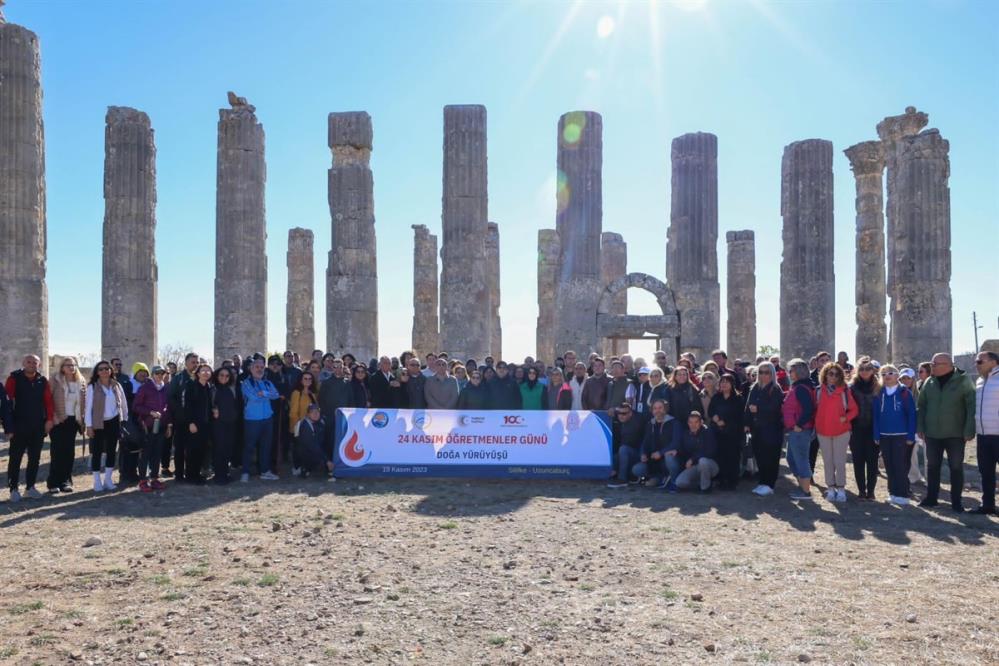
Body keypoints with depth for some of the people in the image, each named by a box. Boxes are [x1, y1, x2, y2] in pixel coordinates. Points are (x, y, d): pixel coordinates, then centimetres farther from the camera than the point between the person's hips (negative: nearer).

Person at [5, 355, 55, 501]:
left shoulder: (43, 381, 7)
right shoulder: (14, 378, -3)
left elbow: (48, 400, 5)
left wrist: (49, 419, -4)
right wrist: (9, 424, -12)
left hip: (38, 426, 3)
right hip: (19, 426, -3)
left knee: (35, 458, 8)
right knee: (15, 458, 2)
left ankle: (30, 486, 19)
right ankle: (13, 488, 9)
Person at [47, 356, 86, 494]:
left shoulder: (81, 382, 7)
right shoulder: (56, 381, -4)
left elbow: (84, 402, 9)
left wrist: (82, 420, 2)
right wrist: (51, 418, -13)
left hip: (73, 421, 4)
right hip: (58, 421, -3)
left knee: (69, 452, 5)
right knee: (57, 451, -2)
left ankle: (66, 481, 12)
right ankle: (53, 483, 5)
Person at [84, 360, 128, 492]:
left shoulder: (116, 386, 4)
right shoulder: (92, 387, -5)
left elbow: (123, 403, 11)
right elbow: (88, 407, -7)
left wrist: (125, 420, 10)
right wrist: (88, 426, -11)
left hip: (113, 422, 3)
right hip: (98, 424, -3)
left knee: (112, 451, 9)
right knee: (97, 452, 0)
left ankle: (108, 479, 20)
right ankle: (97, 482, 9)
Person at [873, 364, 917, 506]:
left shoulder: (905, 393, -5)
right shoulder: (879, 394, 7)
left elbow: (911, 415, -6)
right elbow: (875, 415, 6)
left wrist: (911, 436, -10)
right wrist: (876, 435, 0)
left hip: (901, 435, -4)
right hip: (884, 436, 4)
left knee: (900, 465, -3)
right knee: (889, 466, 9)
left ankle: (902, 494, 3)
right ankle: (893, 492, 17)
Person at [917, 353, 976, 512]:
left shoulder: (963, 380, -8)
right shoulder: (929, 382, 3)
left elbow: (971, 407, -10)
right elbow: (921, 406, 9)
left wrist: (969, 431, -15)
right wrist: (920, 427, 4)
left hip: (955, 434, -4)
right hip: (932, 433, 4)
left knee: (956, 467, 5)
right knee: (932, 466, 10)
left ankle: (956, 501, 14)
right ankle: (931, 498, 21)